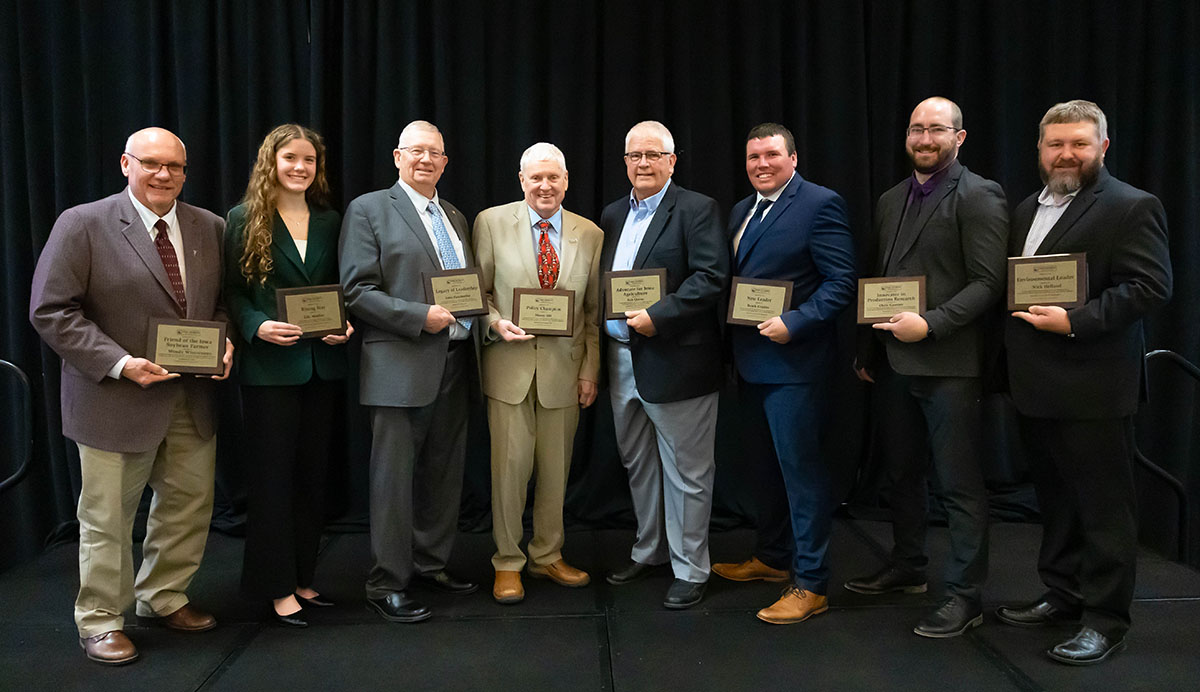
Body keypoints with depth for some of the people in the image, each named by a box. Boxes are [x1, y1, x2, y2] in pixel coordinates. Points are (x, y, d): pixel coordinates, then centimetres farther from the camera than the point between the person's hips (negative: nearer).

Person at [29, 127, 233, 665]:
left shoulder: (210, 228, 7)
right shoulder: (83, 224, -7)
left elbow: (225, 300, 15)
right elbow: (50, 311, -10)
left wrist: (225, 343, -5)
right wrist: (120, 364, -19)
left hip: (194, 398, 5)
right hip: (118, 396, -5)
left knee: (189, 503, 13)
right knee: (107, 516, 7)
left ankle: (163, 598, 34)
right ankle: (100, 621, 25)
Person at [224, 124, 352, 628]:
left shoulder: (330, 222, 11)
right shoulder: (244, 220, -1)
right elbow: (232, 291, -2)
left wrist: (346, 326, -5)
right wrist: (258, 326, -19)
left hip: (323, 364, 4)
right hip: (268, 365, -4)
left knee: (312, 473, 11)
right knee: (273, 475, 1)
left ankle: (302, 578, 23)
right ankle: (278, 587, 12)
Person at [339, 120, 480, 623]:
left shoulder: (456, 218, 19)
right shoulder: (369, 209, -2)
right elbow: (356, 291, -10)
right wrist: (420, 316, -18)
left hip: (455, 363, 7)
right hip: (402, 365, -6)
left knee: (444, 471, 14)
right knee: (394, 477, -1)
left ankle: (431, 562, 29)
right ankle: (387, 583, 10)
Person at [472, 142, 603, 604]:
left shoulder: (590, 235, 6)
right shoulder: (491, 223, 1)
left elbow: (593, 311, 9)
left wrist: (590, 370, 5)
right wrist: (496, 323, -15)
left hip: (563, 367, 2)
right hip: (510, 364, -2)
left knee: (556, 469, 10)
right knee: (510, 466, -1)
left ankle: (547, 557, 28)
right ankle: (507, 563, 16)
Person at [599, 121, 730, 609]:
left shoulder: (697, 210, -6)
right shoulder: (612, 215, 15)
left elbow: (712, 276, -16)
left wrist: (657, 316, -22)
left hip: (676, 361, -7)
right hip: (622, 359, 7)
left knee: (685, 472, 3)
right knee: (637, 465, 19)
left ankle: (689, 571, 16)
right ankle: (648, 551, 36)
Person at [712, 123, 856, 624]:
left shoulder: (820, 204, -9)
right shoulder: (740, 211, 16)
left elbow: (841, 282, -14)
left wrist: (794, 323, -23)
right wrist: (730, 327, 4)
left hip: (792, 361, -8)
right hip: (749, 360, 8)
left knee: (801, 469, -3)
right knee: (762, 466, 19)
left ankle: (810, 584, 8)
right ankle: (772, 558, 36)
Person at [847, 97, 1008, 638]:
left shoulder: (979, 197, -6)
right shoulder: (890, 201, 16)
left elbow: (988, 283, -13)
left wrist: (931, 324, -21)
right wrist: (866, 351, 16)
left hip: (948, 364, -7)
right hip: (893, 362, 8)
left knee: (959, 485, 1)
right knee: (900, 472, 18)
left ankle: (965, 595, 12)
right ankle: (907, 567, 35)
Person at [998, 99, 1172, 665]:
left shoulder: (1131, 207, -7)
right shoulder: (1027, 210, 17)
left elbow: (1150, 286, -15)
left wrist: (1075, 321, -22)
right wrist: (1007, 364, 7)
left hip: (1093, 387, -7)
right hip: (1035, 385, 7)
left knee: (1103, 505, 2)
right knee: (1054, 499, 17)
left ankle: (1105, 619, 13)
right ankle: (1062, 596, 30)